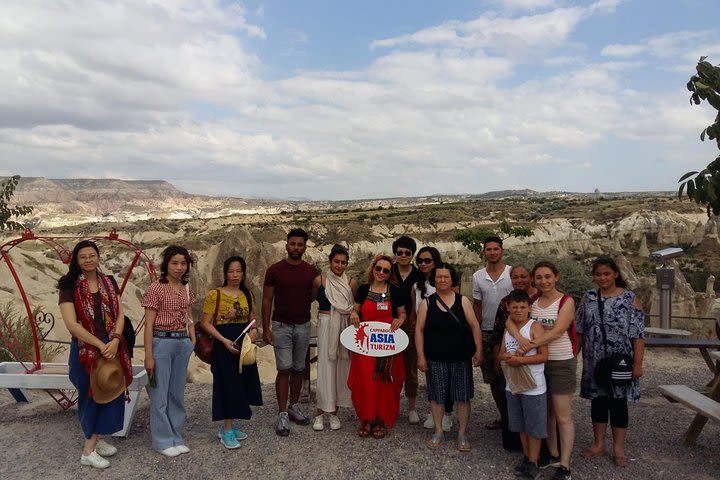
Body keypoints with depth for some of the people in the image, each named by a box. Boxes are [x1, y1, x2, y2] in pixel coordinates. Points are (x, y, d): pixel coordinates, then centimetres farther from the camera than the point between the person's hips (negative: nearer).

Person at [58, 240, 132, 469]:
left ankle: (94, 440, 27)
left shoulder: (109, 283, 4)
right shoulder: (70, 287, -9)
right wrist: (101, 345, -18)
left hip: (112, 346, 4)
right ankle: (89, 451, 18)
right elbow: (71, 324, -16)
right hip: (85, 349, -4)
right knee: (91, 395, 5)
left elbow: (120, 315, 1)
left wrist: (115, 341, -15)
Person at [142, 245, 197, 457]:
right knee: (160, 394, 4)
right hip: (161, 342, -6)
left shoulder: (186, 289, 9)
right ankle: (163, 441, 18)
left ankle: (176, 438, 26)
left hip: (183, 343, 6)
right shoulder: (156, 288, -9)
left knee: (177, 393, 14)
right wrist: (148, 356, -12)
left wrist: (193, 342, 6)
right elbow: (149, 324, -10)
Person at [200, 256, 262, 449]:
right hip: (224, 344, -6)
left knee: (241, 384, 10)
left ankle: (227, 426, 25)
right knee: (228, 384, -3)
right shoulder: (215, 294, -8)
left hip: (244, 343, 6)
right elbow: (206, 322, -8)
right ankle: (226, 432, 9)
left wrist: (254, 329, -5)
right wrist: (224, 340, -18)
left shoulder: (247, 295, 9)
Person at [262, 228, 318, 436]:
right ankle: (282, 414, 2)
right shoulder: (274, 270, -6)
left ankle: (294, 406, 27)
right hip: (281, 326, -3)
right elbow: (267, 300, -4)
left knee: (298, 369, 12)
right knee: (284, 369, -5)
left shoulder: (311, 271, 2)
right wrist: (265, 328, -8)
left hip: (303, 325, 3)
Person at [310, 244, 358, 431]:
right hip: (326, 325, -2)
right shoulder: (320, 280, -2)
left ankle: (334, 411, 19)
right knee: (325, 366, -2)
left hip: (345, 327, 2)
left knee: (341, 366, 6)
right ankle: (320, 412, 10)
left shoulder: (351, 283, 1)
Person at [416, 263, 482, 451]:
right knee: (436, 396, 9)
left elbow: (474, 326, 1)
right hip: (435, 359, 0)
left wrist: (479, 350, -5)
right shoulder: (426, 303, 0)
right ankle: (438, 432, 27)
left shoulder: (462, 301, 0)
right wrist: (421, 356, -5)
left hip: (461, 358, 0)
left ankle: (462, 434, 22)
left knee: (463, 397, 6)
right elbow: (419, 330, 0)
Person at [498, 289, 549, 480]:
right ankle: (526, 457, 32)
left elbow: (544, 355, -17)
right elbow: (501, 354, 11)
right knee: (521, 425, 18)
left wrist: (521, 360, -23)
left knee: (534, 427, 6)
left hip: (533, 386, -6)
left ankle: (533, 463, 18)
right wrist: (508, 357, -11)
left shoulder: (534, 327, -13)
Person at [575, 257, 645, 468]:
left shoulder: (630, 299, -7)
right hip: (594, 361, 3)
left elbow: (638, 335, -9)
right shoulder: (588, 298, 3)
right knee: (598, 400, 12)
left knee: (618, 402, 7)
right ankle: (598, 444, 26)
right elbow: (579, 330, 6)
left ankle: (619, 448, 21)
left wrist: (637, 364, -12)